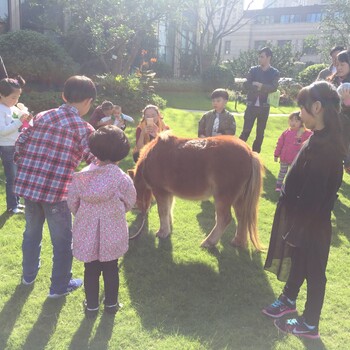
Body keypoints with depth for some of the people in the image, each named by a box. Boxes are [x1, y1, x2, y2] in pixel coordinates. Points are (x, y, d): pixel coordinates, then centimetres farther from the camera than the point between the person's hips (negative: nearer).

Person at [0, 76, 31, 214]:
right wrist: (19, 121, -28)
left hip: (17, 147, 8)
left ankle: (16, 202, 27)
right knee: (11, 178, -2)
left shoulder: (13, 108, 8)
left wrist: (25, 121, -4)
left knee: (18, 177, 15)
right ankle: (11, 206, 8)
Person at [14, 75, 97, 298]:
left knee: (32, 232, 26)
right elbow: (97, 163, -13)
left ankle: (29, 275, 45)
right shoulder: (83, 128, -8)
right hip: (56, 190, -6)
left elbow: (19, 145, 12)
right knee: (63, 240, 13)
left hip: (27, 184, 6)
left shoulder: (42, 117, 8)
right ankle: (60, 286, 27)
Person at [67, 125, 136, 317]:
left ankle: (91, 305, 25)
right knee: (110, 268, 16)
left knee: (91, 269, 15)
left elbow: (72, 202, -1)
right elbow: (130, 202, -1)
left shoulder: (81, 176, -9)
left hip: (87, 231, 1)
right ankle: (111, 303, 28)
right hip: (112, 232, -1)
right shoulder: (122, 178, -14)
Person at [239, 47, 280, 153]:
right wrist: (259, 88, -18)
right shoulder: (253, 70, 5)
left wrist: (260, 85, -18)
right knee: (246, 131, -5)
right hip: (251, 105, 0)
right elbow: (246, 85, -6)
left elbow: (274, 88, -13)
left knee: (260, 133, 7)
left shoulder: (275, 73, 2)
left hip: (264, 107, 0)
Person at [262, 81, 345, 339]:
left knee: (312, 269, 8)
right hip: (305, 216, 9)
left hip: (311, 222, -9)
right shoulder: (323, 139, 3)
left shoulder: (324, 146, -27)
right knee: (297, 260, 25)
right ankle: (288, 300, 47)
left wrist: (296, 228, -19)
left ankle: (310, 324, 27)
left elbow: (313, 194, -26)